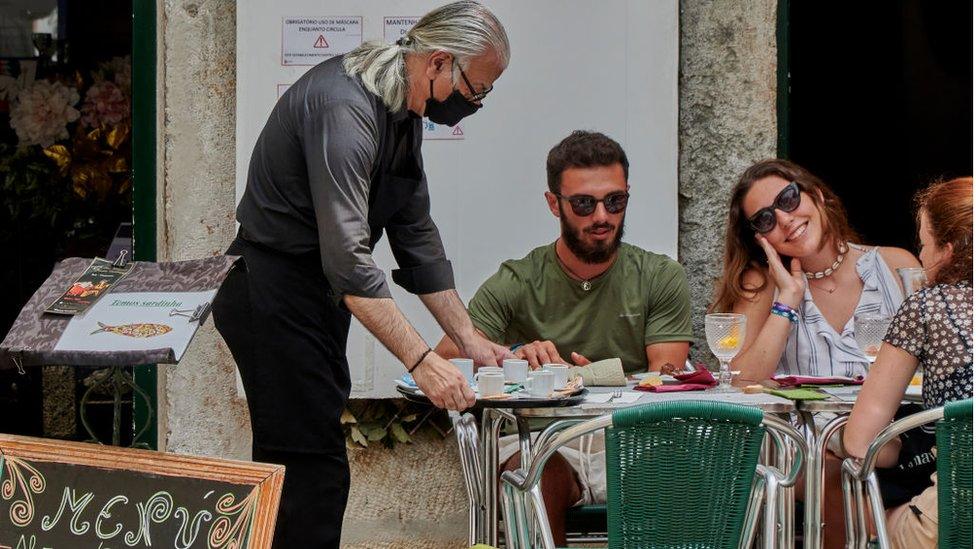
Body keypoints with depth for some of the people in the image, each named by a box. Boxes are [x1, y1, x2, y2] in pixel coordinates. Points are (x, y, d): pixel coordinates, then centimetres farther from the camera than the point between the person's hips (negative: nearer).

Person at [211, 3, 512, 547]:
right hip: (273, 295, -10)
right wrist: (422, 360, -32)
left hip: (317, 296, 10)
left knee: (295, 467, 13)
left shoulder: (403, 112, 7)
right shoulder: (345, 106, -25)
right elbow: (348, 258, -31)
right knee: (315, 468, -13)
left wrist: (469, 337, 9)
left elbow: (416, 235, 14)